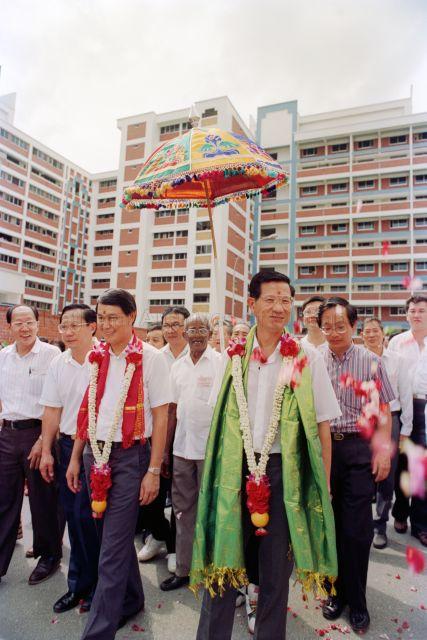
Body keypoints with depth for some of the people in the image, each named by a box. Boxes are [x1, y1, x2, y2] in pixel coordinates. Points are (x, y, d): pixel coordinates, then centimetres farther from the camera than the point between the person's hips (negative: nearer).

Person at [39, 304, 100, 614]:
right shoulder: (58, 363, 5)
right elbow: (53, 410, 10)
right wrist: (47, 451, 10)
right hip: (67, 445, 6)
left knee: (85, 515, 0)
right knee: (72, 516, 16)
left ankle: (93, 584, 25)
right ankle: (79, 584, 35)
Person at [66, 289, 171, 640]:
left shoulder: (150, 358, -11)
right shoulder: (96, 357, 6)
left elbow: (161, 417, -10)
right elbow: (87, 410, 12)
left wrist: (153, 471, -11)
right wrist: (76, 457, 12)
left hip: (130, 456, -6)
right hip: (95, 454, 6)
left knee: (113, 547, 1)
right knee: (117, 534, 21)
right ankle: (131, 600, 43)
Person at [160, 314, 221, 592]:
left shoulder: (221, 363, -6)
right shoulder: (177, 366, 9)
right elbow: (173, 409, 11)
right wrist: (164, 448, 9)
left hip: (210, 448, -5)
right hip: (182, 447, 5)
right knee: (184, 508, 16)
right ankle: (184, 569, 32)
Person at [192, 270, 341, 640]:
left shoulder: (308, 360, -4)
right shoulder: (233, 356, 2)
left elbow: (322, 428, -1)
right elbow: (219, 419, 10)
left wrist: (323, 486, 0)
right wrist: (214, 468, 8)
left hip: (285, 471, -1)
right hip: (236, 468, 1)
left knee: (276, 571, 15)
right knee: (222, 565, 10)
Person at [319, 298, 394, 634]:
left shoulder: (371, 361, -3)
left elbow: (383, 411, 0)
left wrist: (384, 450, -8)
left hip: (358, 447, -2)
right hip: (323, 446, 2)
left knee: (357, 529, 4)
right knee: (330, 523, 14)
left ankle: (357, 600, 26)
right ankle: (337, 590, 35)